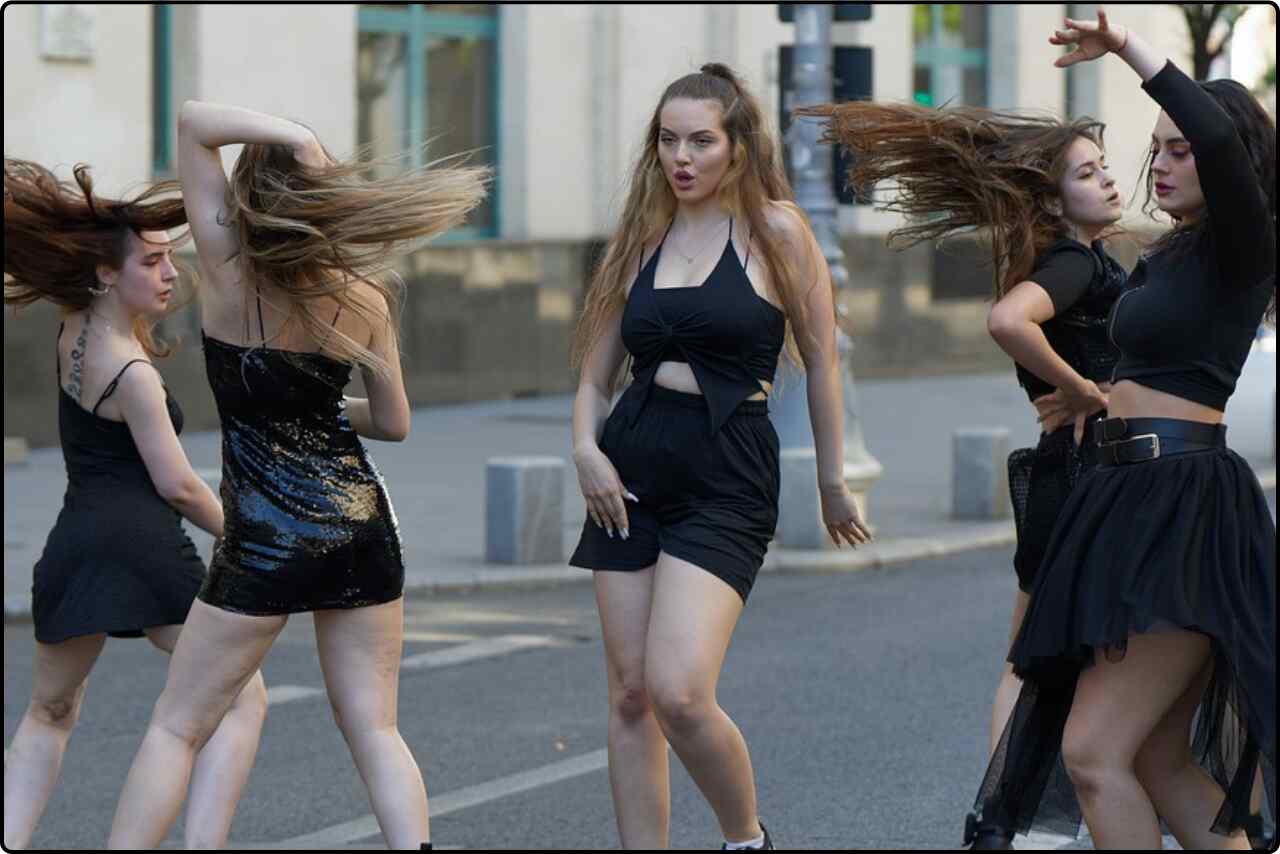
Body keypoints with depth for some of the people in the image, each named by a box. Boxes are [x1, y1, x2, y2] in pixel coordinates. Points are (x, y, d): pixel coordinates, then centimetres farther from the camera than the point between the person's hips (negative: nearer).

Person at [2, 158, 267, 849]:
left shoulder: (73, 324, 9)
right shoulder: (131, 372, -11)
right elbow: (176, 484, -10)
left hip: (74, 547, 7)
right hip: (146, 543, -7)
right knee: (242, 700, 0)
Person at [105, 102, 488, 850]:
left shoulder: (231, 272, -10)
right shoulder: (363, 301, -3)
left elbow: (193, 121, -9)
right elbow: (393, 423, 7)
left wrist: (288, 135, -18)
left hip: (265, 539, -3)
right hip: (362, 526, 3)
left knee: (177, 727, 8)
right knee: (375, 731, 7)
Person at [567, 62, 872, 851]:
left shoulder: (775, 230, -3)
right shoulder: (643, 237, 10)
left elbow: (820, 358, 2)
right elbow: (597, 371, 14)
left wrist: (833, 480, 6)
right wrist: (586, 445, -5)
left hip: (728, 477, -5)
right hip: (633, 467, 5)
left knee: (679, 693, -17)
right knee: (631, 696, 4)